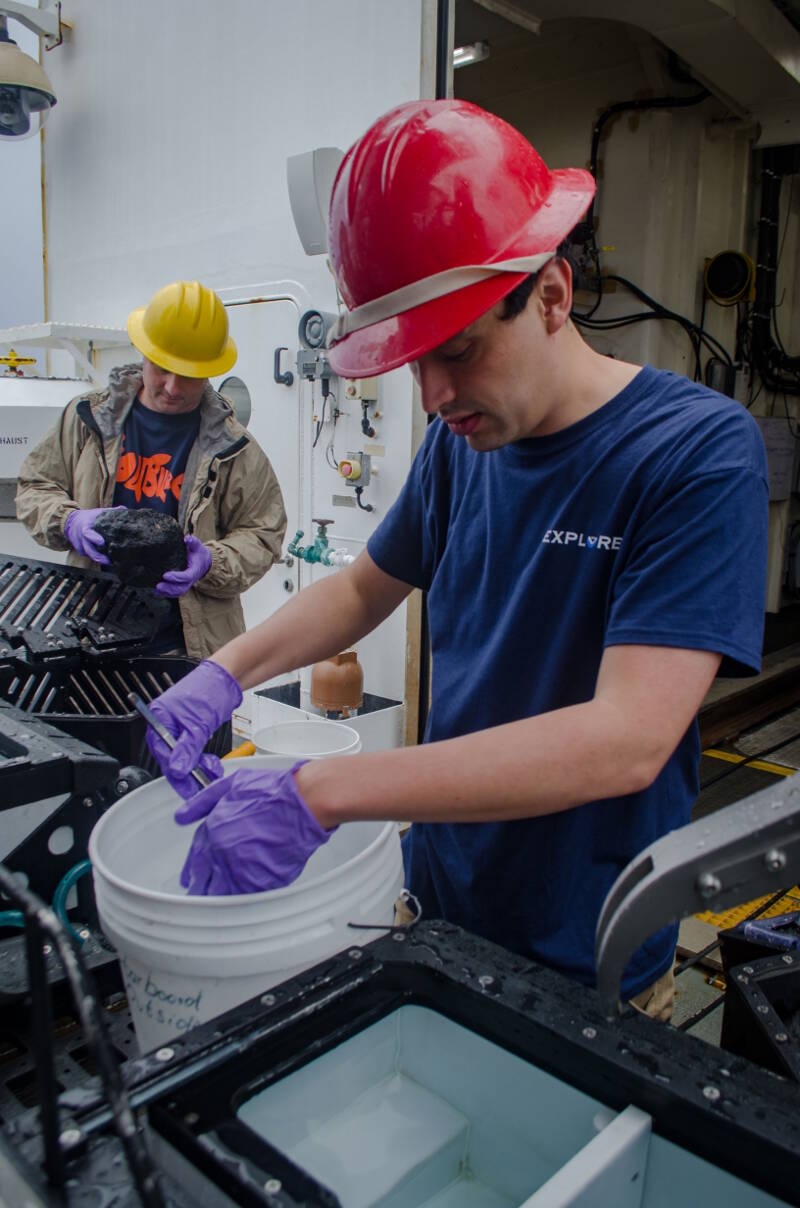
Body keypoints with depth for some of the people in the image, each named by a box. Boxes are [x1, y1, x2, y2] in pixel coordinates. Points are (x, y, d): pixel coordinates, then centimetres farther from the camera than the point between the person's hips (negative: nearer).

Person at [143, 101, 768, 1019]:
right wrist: (226, 673, -7)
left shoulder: (701, 450, -23)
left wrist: (317, 794, -34)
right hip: (434, 910, 5)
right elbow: (365, 587, 11)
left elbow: (628, 740, -32)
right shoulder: (460, 439, -4)